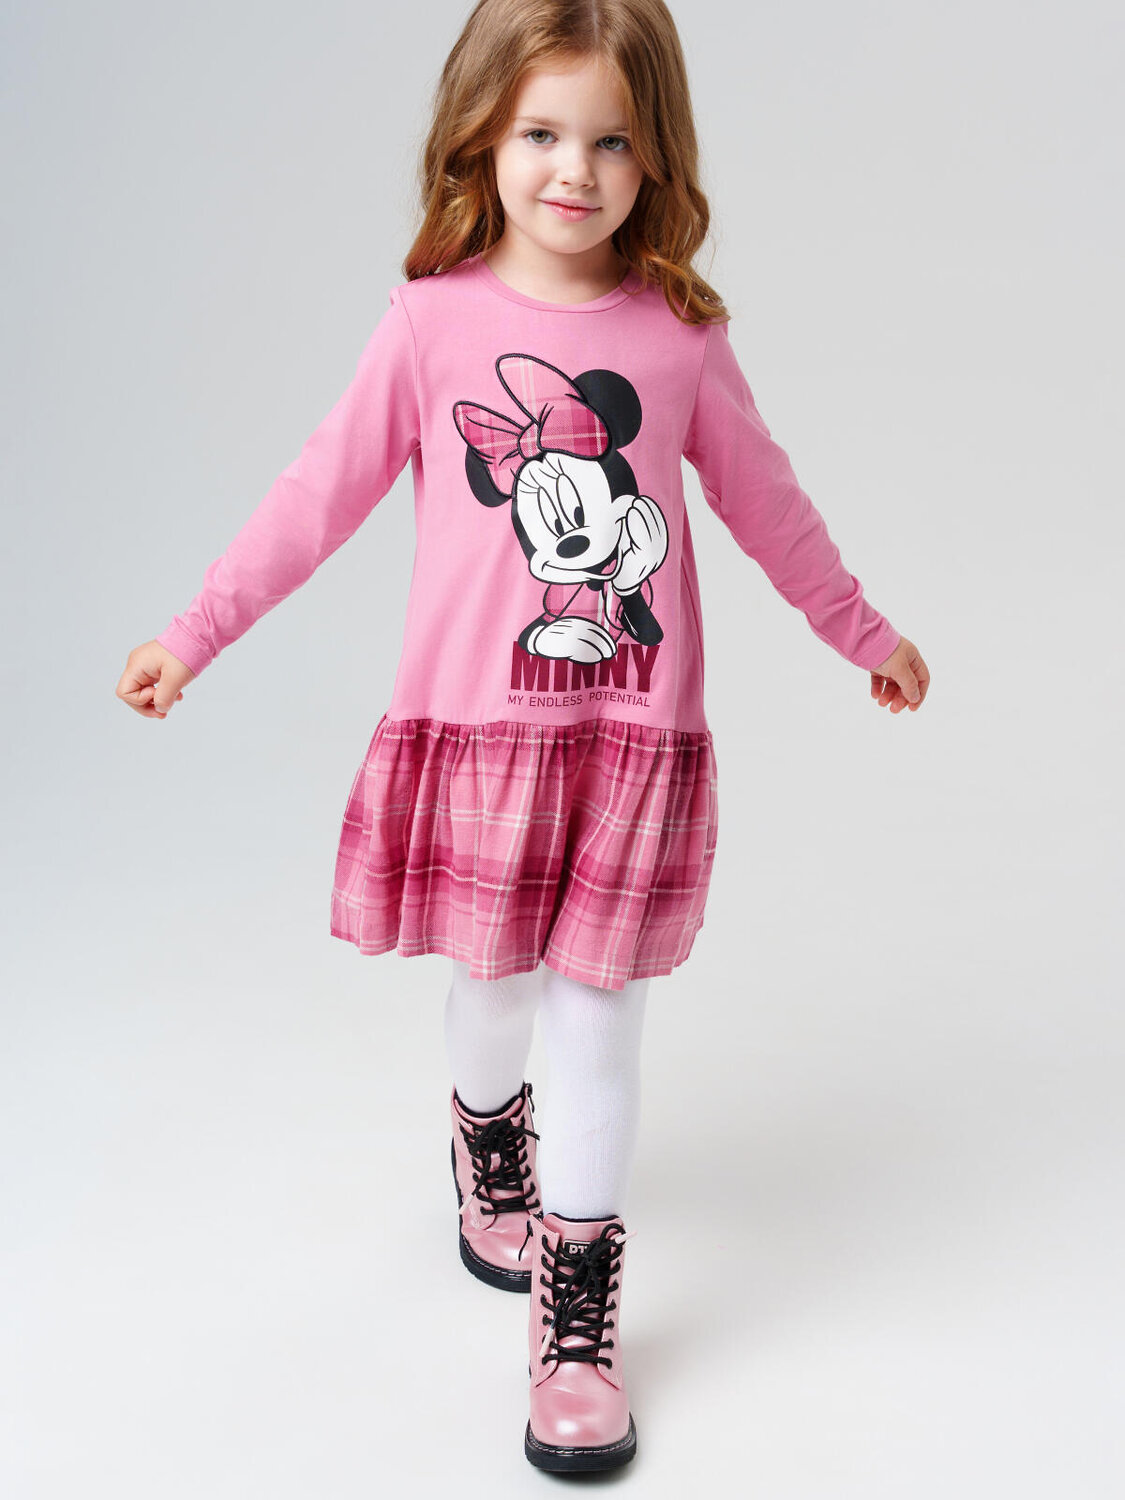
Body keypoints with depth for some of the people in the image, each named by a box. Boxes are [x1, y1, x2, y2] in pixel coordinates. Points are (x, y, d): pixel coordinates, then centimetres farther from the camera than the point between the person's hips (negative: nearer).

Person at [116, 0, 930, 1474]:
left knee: (599, 1021, 4)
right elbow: (326, 488, 3)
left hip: (634, 734, 0)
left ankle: (577, 1315, 20)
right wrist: (197, 629, 4)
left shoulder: (680, 331, 0)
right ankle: (488, 1138, 51)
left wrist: (861, 628, 22)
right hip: (475, 724, 0)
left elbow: (764, 495, 13)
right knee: (492, 988, 16)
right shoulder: (433, 319, -3)